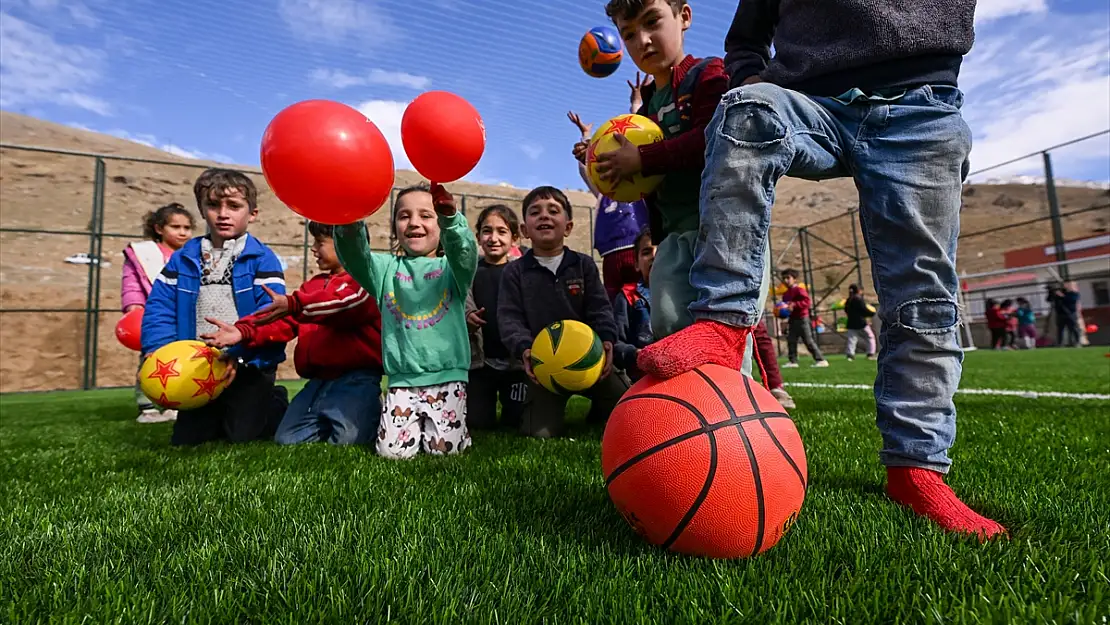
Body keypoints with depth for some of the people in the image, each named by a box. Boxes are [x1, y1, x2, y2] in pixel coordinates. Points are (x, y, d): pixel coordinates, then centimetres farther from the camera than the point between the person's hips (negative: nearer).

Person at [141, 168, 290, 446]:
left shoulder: (262, 259, -10)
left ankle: (277, 404, 24)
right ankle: (221, 414, 40)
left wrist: (237, 353, -30)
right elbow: (159, 309, 2)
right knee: (185, 439, 10)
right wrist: (157, 351, -14)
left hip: (249, 367, -5)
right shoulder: (183, 258, 6)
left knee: (243, 436, -6)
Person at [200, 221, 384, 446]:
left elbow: (346, 301, -27)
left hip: (356, 377, -7)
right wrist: (244, 332, -6)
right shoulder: (315, 284, 22)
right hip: (318, 379, 8)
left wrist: (294, 304, -38)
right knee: (287, 440, 3)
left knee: (347, 439, -24)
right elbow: (285, 320, 11)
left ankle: (370, 414, 6)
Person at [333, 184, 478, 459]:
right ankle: (418, 425, 25)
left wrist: (450, 219, -41)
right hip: (402, 379, 2)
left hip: (447, 377, -2)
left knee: (444, 448, -8)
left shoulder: (452, 268, 3)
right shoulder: (387, 267, 9)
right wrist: (348, 222, -33)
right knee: (393, 450, -6)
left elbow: (465, 251, -20)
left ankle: (459, 424, 24)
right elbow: (354, 255, -11)